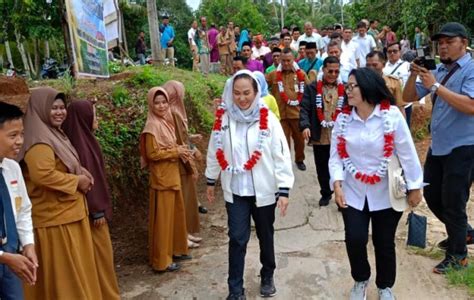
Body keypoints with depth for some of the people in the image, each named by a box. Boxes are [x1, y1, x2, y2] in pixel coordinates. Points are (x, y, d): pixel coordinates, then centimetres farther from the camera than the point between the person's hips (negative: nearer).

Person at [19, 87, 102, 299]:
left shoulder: (54, 134, 13)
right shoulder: (39, 141, -19)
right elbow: (43, 175, -31)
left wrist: (81, 174, 5)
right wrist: (77, 181, -18)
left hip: (67, 213, 10)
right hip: (55, 217, -10)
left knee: (74, 268, 19)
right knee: (63, 271, 2)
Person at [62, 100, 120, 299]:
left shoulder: (84, 139, 9)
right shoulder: (79, 142, -19)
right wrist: (96, 210, -19)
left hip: (95, 205, 9)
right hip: (91, 208, -9)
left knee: (102, 250, 17)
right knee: (99, 251, 2)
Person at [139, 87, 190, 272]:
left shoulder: (168, 120, 10)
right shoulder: (152, 126, -15)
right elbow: (152, 153, -19)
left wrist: (181, 150, -1)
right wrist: (176, 152, -15)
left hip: (173, 174, 9)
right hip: (162, 177, -8)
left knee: (176, 213, 16)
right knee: (163, 217, 0)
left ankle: (175, 250, 31)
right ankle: (162, 260, 10)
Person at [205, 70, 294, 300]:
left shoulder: (268, 119, -12)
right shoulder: (223, 118, -5)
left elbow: (281, 156, -11)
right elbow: (215, 151, 7)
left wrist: (284, 189, -13)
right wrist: (211, 181, 14)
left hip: (264, 190, 0)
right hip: (235, 191, 1)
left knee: (266, 236, 17)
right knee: (237, 239, 2)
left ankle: (267, 277, 41)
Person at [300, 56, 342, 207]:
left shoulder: (344, 89, 4)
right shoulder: (312, 88, 2)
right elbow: (304, 108, -4)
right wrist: (305, 125, -21)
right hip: (319, 137, 1)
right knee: (322, 168, 15)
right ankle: (326, 194, 33)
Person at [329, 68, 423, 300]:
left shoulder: (392, 115, -13)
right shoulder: (343, 118, -3)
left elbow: (407, 153, -8)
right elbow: (336, 155, -2)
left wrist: (414, 187, -4)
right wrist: (337, 183, -15)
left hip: (386, 194, -2)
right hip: (353, 192, 2)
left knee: (384, 243, 10)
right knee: (355, 239, -4)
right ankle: (360, 281, 28)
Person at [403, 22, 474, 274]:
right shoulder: (438, 70, 7)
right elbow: (408, 97, 7)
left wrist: (435, 86, -26)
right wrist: (414, 74, -10)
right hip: (437, 146, 7)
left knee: (452, 202, 2)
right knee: (432, 196, 16)